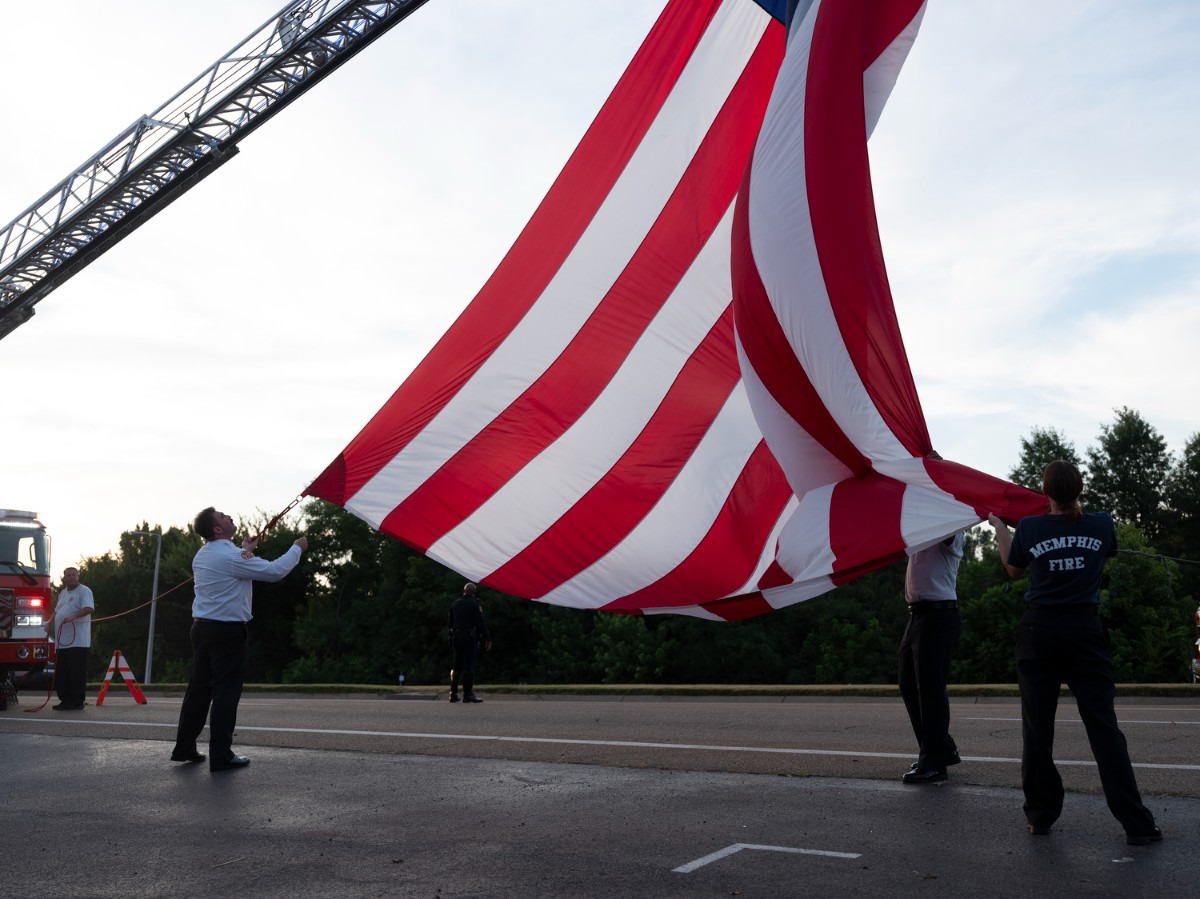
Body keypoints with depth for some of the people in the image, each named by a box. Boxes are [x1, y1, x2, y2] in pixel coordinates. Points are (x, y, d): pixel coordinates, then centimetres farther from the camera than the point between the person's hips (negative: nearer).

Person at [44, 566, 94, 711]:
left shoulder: (84, 591, -4)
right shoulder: (63, 593, 21)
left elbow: (89, 608, -18)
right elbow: (57, 611, 29)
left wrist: (74, 616, -31)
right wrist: (50, 622, 13)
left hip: (78, 642, -8)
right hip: (62, 642, 8)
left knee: (77, 673, -6)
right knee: (62, 673, 9)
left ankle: (77, 702, -2)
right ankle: (65, 700, 17)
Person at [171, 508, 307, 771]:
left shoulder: (202, 555, 12)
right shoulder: (231, 556, -16)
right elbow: (274, 571, -15)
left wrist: (245, 551, 33)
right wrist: (297, 548, -2)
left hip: (202, 628, 9)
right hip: (228, 631, -9)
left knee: (199, 688, 14)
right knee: (226, 692, -4)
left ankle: (184, 748, 20)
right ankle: (221, 755, -1)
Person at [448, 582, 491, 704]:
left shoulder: (455, 604, 12)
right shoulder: (474, 604, -7)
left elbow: (450, 623, 14)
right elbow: (480, 623, -13)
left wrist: (451, 638, 18)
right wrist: (487, 638, -10)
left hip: (456, 638, 6)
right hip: (470, 638, -6)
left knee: (456, 666, 11)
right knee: (469, 666, -6)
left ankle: (453, 694, 11)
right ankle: (467, 694, -9)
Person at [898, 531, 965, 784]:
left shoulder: (951, 535, -7)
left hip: (939, 617, -9)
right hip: (917, 615, 9)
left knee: (930, 688, -7)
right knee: (909, 685, 12)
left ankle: (933, 762, 0)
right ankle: (944, 750, 25)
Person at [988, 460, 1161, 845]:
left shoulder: (1029, 528, -6)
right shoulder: (1102, 524, -3)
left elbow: (1014, 568, 12)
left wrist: (1000, 528, 24)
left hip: (1039, 631, 0)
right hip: (1085, 630, 1)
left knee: (1037, 727, 7)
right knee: (1103, 726, 3)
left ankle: (1041, 816, 14)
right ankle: (1136, 823, 2)